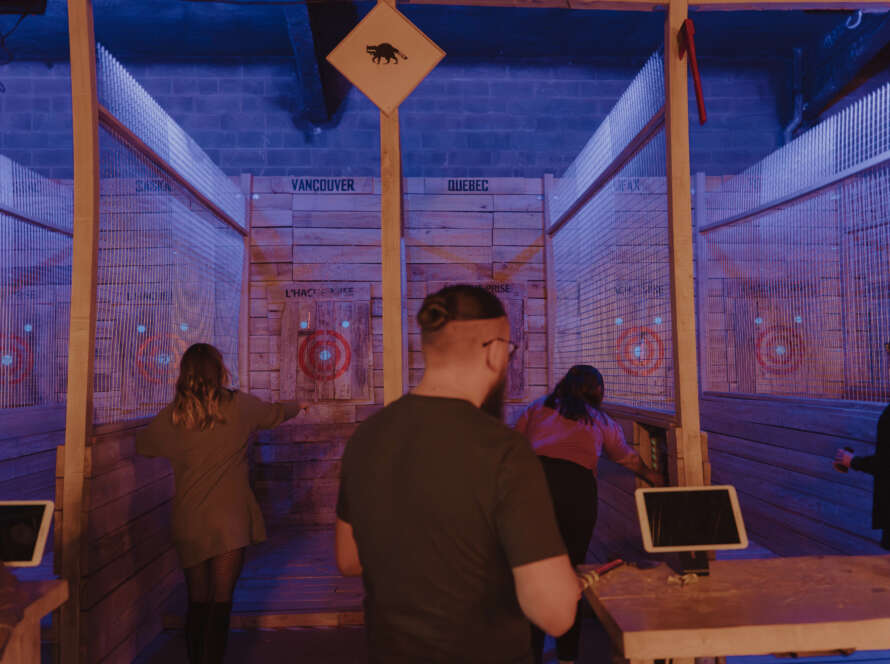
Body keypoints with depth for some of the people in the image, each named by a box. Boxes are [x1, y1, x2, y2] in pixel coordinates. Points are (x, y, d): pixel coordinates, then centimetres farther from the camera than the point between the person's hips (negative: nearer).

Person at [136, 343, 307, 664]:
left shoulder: (170, 416, -1)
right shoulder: (238, 405, -5)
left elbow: (141, 445, 17)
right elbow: (276, 413, 14)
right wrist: (297, 405, 35)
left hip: (188, 525, 3)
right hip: (229, 522, -3)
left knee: (197, 602, 16)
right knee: (221, 602, 3)